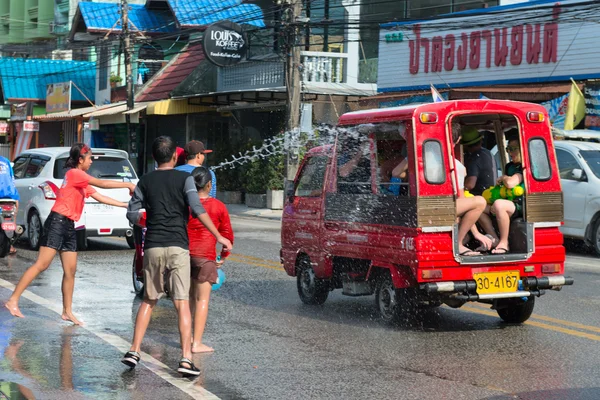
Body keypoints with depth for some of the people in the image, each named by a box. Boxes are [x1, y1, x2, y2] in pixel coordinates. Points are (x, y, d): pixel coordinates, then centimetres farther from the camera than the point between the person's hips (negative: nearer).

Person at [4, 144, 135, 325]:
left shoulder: (82, 181, 20)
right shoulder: (74, 173, -7)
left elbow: (100, 197, 21)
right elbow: (102, 183, -14)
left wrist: (125, 205, 17)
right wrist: (128, 185, -11)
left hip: (69, 226, 10)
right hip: (57, 223, -10)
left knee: (70, 270, 7)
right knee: (41, 265, -12)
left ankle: (67, 311, 12)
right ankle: (13, 300, -10)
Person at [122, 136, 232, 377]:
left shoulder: (145, 181, 8)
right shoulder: (184, 179, -1)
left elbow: (132, 214, 5)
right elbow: (197, 210, -12)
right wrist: (218, 236, -11)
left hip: (152, 247, 3)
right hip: (177, 246, -3)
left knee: (149, 300, 16)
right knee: (182, 303, -4)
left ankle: (134, 352, 12)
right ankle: (186, 359, -11)